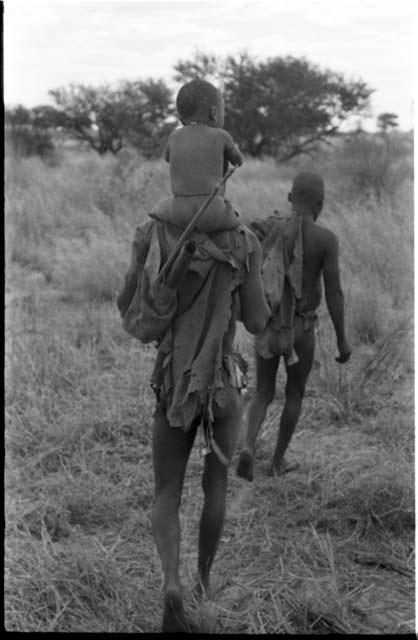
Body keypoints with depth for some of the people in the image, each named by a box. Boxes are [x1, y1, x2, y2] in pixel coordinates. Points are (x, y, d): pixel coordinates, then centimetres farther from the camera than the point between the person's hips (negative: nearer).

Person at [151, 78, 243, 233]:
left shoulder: (175, 136, 12)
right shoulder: (220, 136, 5)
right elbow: (238, 161, 22)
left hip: (180, 214, 2)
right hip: (212, 214, -1)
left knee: (160, 208, 32)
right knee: (233, 220, 30)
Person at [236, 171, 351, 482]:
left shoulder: (270, 228, -4)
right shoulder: (327, 239, -12)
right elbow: (334, 292, -14)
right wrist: (342, 339, -7)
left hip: (267, 327, 2)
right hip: (301, 331, -2)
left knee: (264, 395, 15)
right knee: (295, 394, 21)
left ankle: (248, 447, -11)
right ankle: (278, 459, 30)